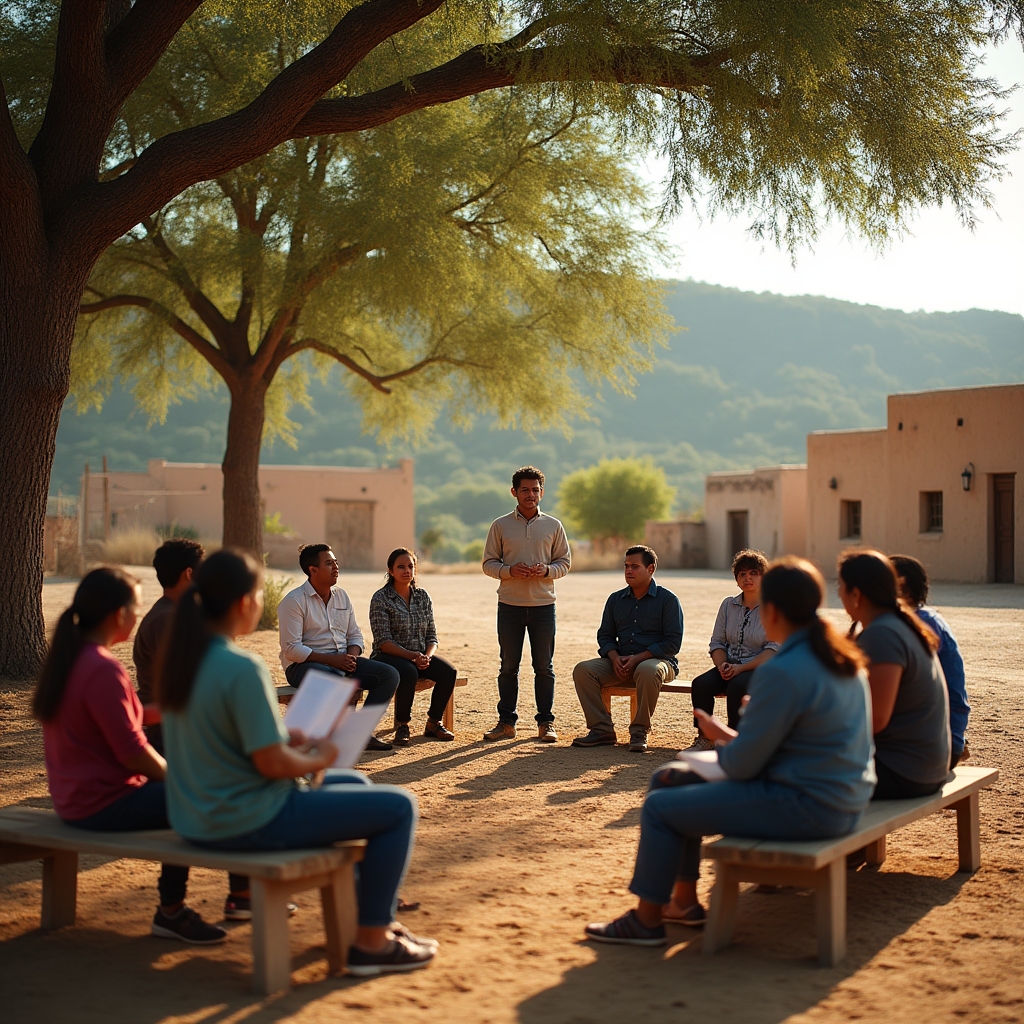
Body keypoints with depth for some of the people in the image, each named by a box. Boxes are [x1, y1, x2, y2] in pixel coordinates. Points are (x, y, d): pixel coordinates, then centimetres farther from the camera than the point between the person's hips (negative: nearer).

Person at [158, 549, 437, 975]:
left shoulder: (181, 658, 3)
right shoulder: (242, 669, -25)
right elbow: (271, 764, -24)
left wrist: (282, 738, 10)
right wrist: (316, 759, -5)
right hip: (248, 823, -10)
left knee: (356, 784, 28)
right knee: (398, 806, -1)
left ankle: (371, 912, 37)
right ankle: (371, 942, 7)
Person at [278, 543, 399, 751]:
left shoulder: (342, 596, 12)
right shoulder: (293, 601, -10)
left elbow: (355, 635, 16)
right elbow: (291, 649, -16)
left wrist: (352, 655, -7)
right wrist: (331, 659, -21)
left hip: (342, 662, 7)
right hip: (304, 664, -7)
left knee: (389, 674, -12)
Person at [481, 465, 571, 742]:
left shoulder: (553, 526, 6)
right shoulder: (500, 525, 4)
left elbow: (564, 562, 8)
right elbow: (489, 563, 4)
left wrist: (547, 570, -13)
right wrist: (509, 571, -15)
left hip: (543, 605, 0)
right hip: (509, 605, 0)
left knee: (544, 667, 4)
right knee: (508, 666, 5)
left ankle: (546, 723, 11)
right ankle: (507, 722, 13)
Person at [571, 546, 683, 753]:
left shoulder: (668, 600, -1)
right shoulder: (615, 600, 14)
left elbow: (673, 642, -8)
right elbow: (605, 635, 17)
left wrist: (637, 658, -17)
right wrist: (615, 658, -6)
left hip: (657, 659, -5)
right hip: (620, 663, 5)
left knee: (647, 671, -41)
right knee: (583, 670, -19)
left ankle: (640, 732, -24)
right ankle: (601, 729, -16)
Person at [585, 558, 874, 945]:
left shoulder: (782, 673, -25)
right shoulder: (842, 655, 6)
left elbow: (742, 764, -18)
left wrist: (722, 740, 4)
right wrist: (738, 736, 9)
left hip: (804, 809, -10)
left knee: (659, 807, 0)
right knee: (674, 779, 19)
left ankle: (646, 920, 15)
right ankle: (683, 901, 28)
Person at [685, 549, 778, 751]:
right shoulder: (728, 605, 13)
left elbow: (774, 649, -11)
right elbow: (717, 642, 12)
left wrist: (741, 668, -20)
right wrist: (722, 665, -10)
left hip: (760, 669, -4)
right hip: (730, 667, 5)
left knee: (737, 685, -36)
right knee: (700, 684, -24)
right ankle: (704, 738, -15)